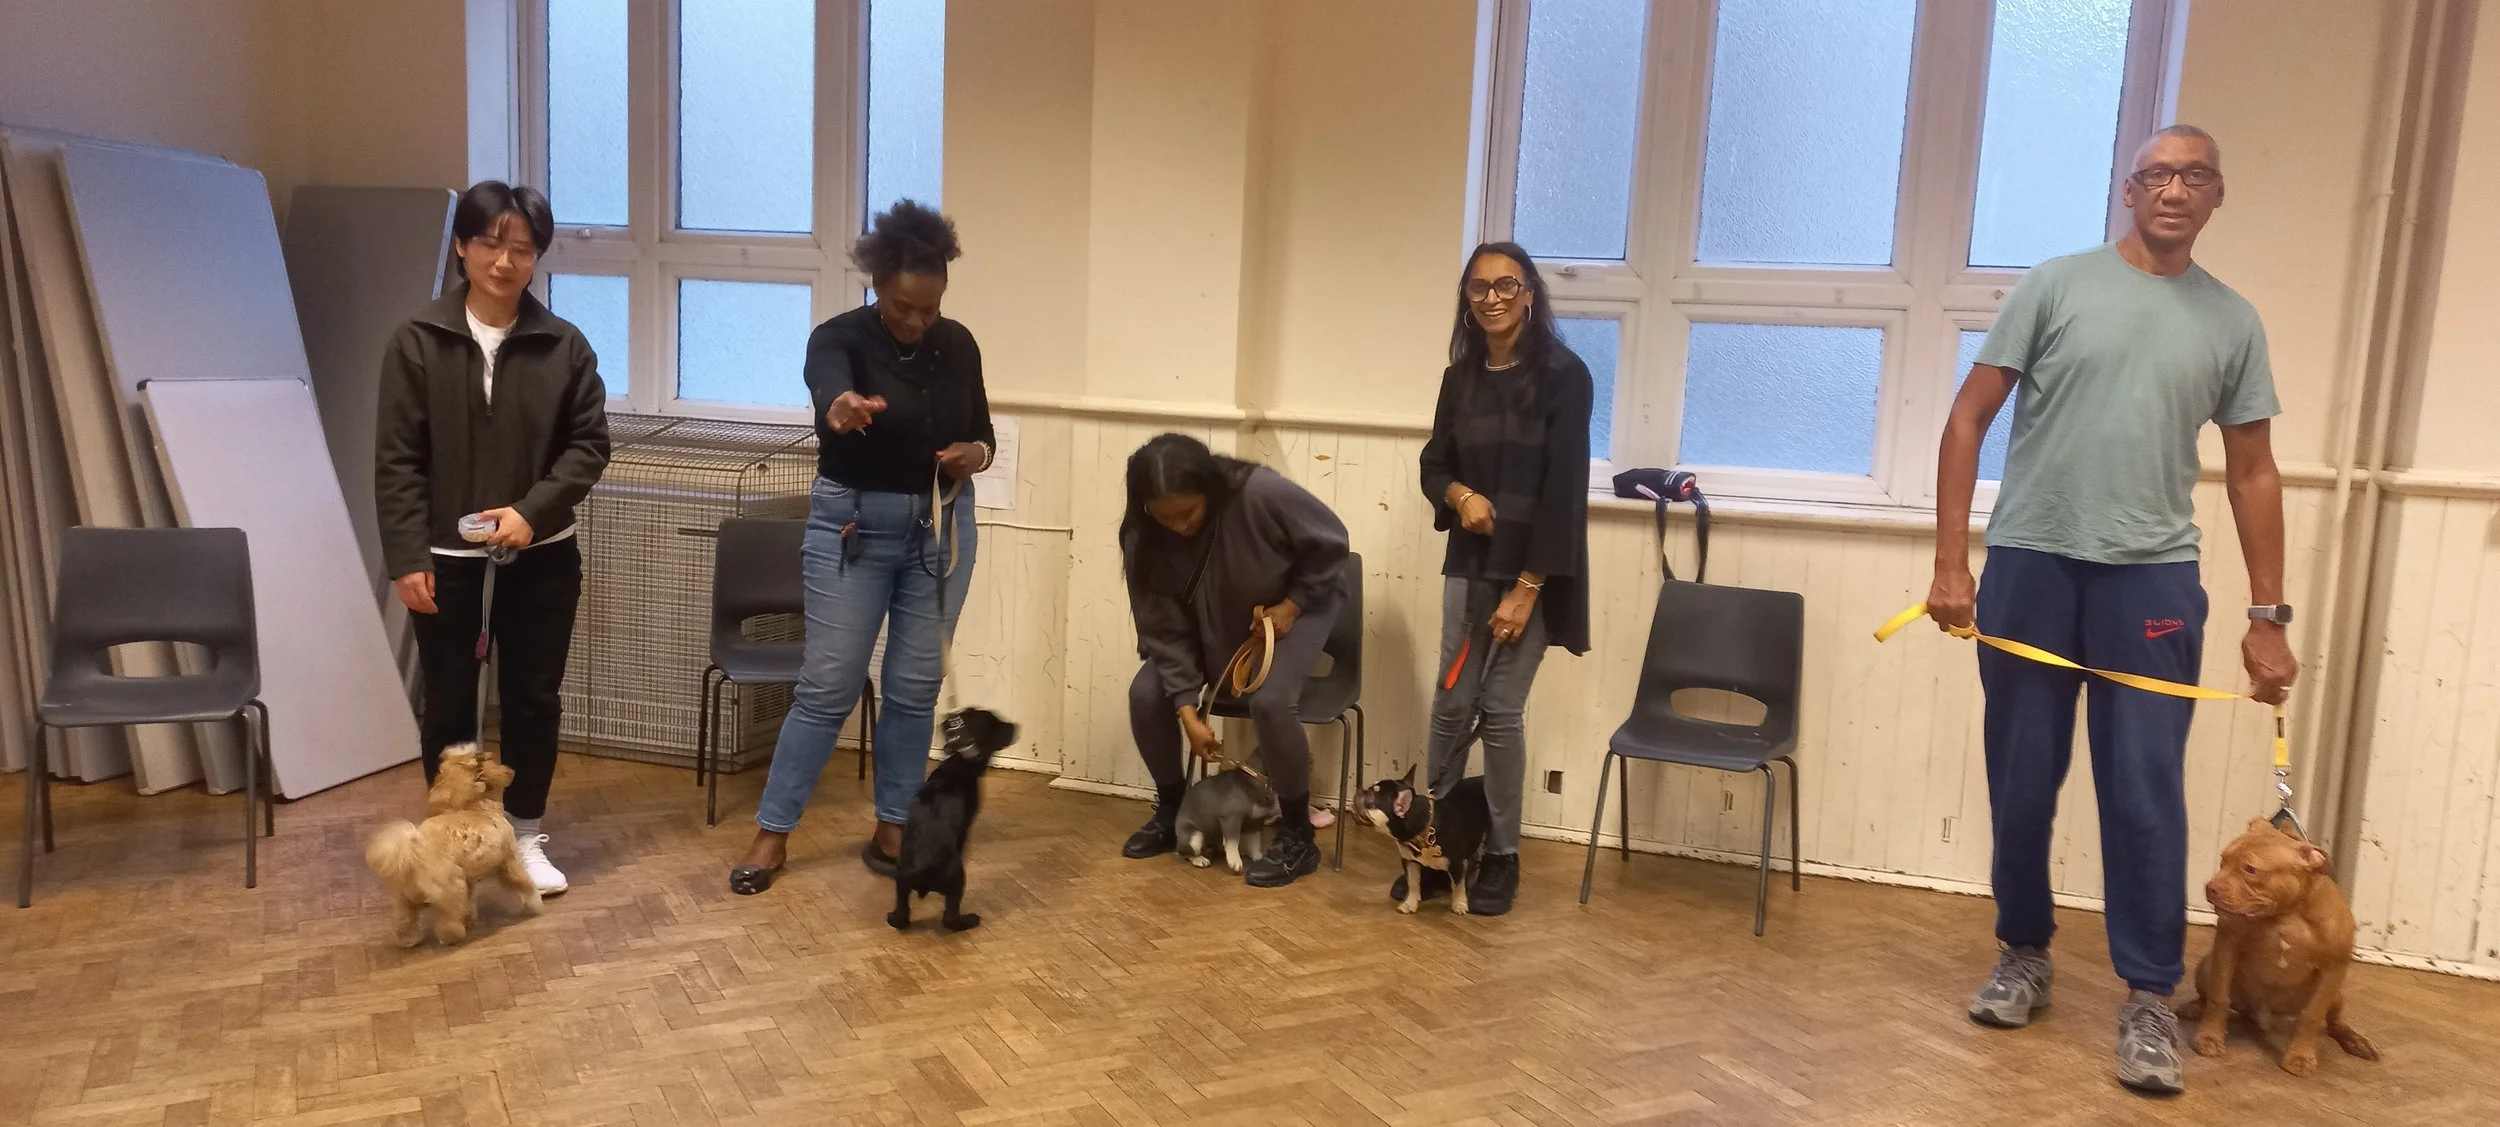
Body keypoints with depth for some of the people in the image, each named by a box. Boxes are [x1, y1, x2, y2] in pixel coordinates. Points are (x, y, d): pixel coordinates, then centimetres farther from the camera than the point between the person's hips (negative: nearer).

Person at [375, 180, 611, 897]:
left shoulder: (564, 345, -2)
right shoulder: (418, 343, -4)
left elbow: (589, 444, -1)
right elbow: (397, 460, -5)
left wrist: (532, 510, -15)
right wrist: (405, 556, -11)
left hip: (540, 556, 1)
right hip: (446, 559, -1)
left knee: (533, 697, 9)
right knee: (448, 702, 9)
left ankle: (525, 836, 25)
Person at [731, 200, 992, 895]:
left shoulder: (958, 345, 0)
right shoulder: (838, 338, -13)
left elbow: (982, 434, 10)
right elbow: (829, 393, -37)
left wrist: (974, 455, -13)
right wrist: (842, 409, -60)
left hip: (942, 527, 4)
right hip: (853, 525, -3)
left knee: (916, 689, 7)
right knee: (828, 686, -2)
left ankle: (891, 832, 20)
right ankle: (772, 833, 12)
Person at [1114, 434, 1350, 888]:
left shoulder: (1261, 492, -35)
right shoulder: (1144, 540, -23)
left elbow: (1331, 542, -19)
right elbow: (1165, 631, -18)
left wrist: (1290, 605, -23)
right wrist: (1188, 713, -22)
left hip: (1295, 606, -4)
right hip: (1212, 625, 4)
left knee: (1271, 700, -30)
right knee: (1146, 694, -13)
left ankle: (1297, 837, -11)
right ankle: (1171, 811, 13)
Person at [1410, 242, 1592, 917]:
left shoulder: (1564, 376, -9)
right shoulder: (1461, 378, 7)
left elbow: (1564, 489, -14)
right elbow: (1434, 464, 14)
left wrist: (1526, 588, -16)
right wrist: (1459, 494, -11)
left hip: (1533, 569, -5)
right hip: (1469, 563, 5)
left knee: (1500, 710, -1)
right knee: (1451, 703, 5)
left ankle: (1501, 857, 15)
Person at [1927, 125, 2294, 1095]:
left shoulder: (2233, 321, 10)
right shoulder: (2056, 285, 2)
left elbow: (2252, 474, 12)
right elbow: (1968, 420, 0)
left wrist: (2268, 616, 7)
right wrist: (1950, 560, -7)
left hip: (2153, 577, 1)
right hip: (2030, 564, -1)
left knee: (2146, 796, 0)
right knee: (2022, 784, 8)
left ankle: (2149, 998, 11)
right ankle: (2024, 955, 25)